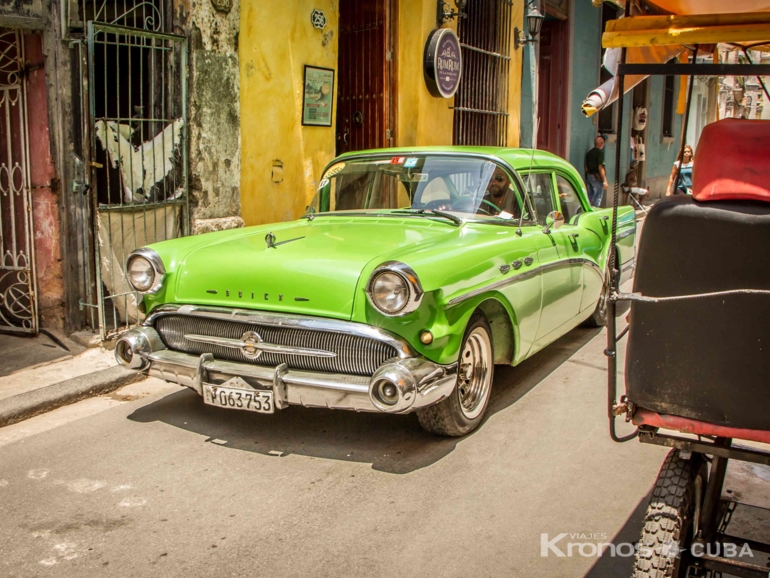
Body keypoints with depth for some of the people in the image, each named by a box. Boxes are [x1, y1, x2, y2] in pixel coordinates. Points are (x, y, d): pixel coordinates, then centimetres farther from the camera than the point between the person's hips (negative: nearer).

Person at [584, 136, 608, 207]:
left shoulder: (589, 153, 9)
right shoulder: (600, 153, -14)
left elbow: (586, 167, 14)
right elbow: (600, 168, -19)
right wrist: (604, 180, -16)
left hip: (589, 176, 7)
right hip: (597, 177, -7)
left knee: (590, 197, 13)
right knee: (597, 198, -2)